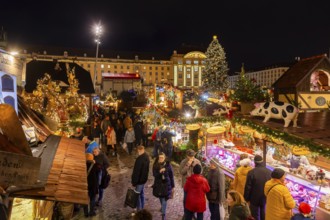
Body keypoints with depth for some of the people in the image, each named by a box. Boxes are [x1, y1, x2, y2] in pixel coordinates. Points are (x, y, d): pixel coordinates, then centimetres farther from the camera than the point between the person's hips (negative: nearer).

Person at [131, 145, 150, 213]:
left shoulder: (140, 159, -27)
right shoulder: (147, 157, 2)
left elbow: (136, 171, -24)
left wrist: (134, 182, -16)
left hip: (139, 179, -9)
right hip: (144, 178, 9)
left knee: (137, 195, 3)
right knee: (142, 194, 21)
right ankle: (142, 208, 34)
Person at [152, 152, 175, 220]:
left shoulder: (168, 165, -9)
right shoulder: (155, 165, -5)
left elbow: (171, 176, -4)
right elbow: (154, 174, -11)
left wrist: (172, 186, -1)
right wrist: (159, 171, -30)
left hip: (167, 184, -2)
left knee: (164, 200, -5)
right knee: (161, 198, 17)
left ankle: (163, 215, 2)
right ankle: (163, 208, 44)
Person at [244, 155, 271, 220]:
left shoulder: (251, 172, -18)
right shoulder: (269, 172, -6)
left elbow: (248, 187, -14)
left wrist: (247, 199, -2)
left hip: (255, 198, -3)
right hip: (266, 198, 3)